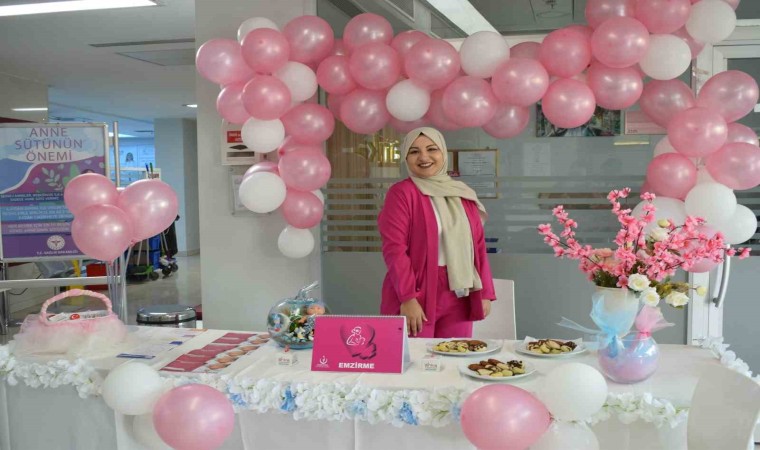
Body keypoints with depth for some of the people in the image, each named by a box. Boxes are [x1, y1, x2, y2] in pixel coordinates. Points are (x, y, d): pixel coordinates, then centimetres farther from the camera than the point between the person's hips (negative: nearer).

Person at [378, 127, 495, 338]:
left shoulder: (463, 194, 12)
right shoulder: (401, 193, -5)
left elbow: (478, 246, 13)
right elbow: (394, 249, -12)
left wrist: (485, 292, 8)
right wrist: (407, 298, -18)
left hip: (458, 297, 5)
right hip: (417, 295, -5)